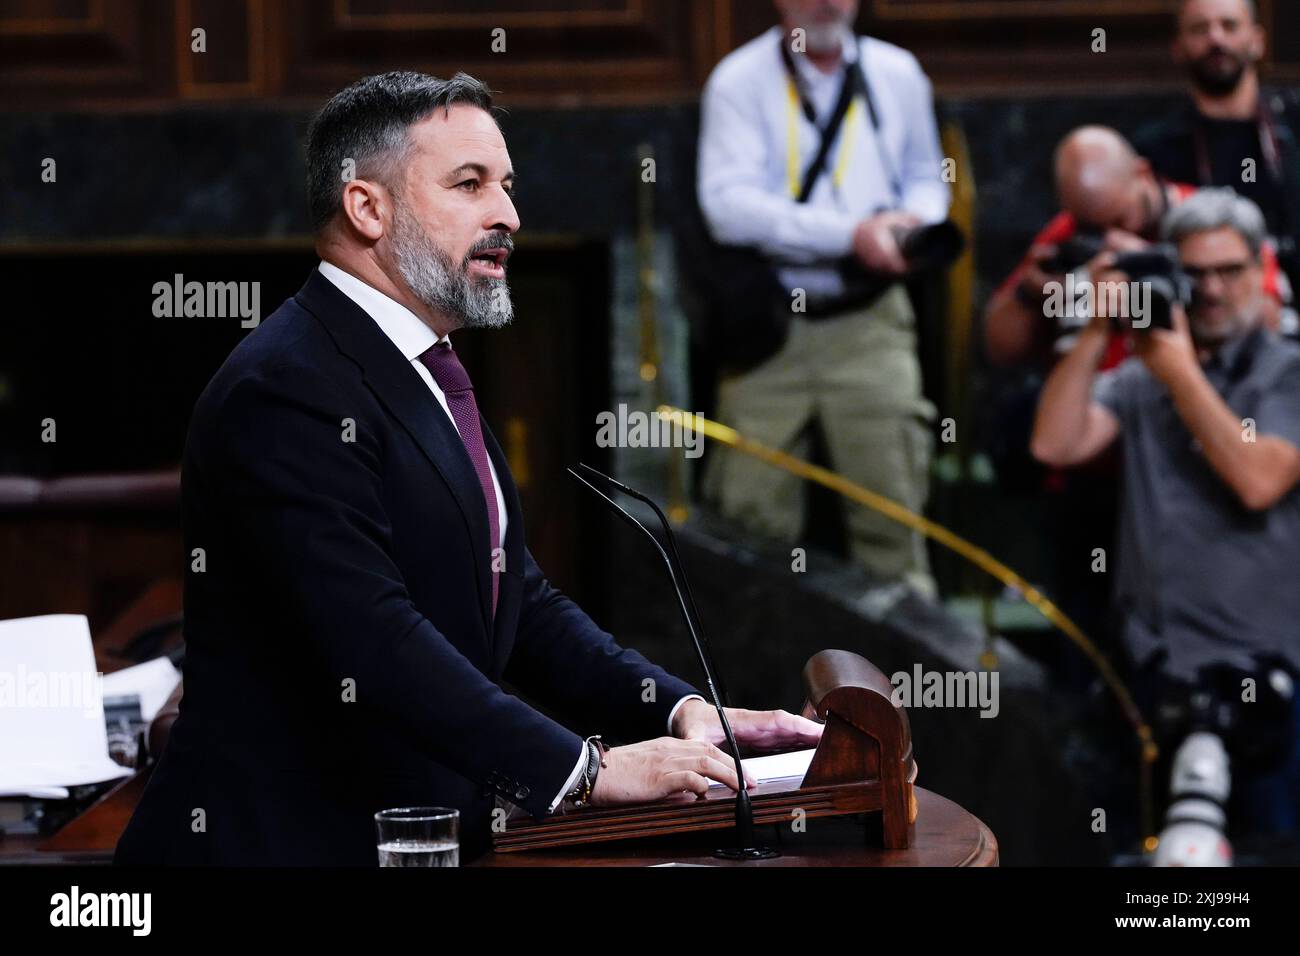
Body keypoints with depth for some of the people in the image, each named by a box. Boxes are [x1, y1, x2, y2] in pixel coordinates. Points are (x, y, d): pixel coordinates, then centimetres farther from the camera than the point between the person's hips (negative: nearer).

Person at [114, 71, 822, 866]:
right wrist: (586, 769, -25)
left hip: (418, 837, 8)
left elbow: (522, 605, 18)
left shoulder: (430, 382, 17)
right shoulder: (285, 390, -14)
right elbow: (371, 641, -23)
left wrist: (682, 711, 4)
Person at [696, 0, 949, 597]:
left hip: (869, 324, 2)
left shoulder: (897, 73, 11)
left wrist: (913, 223, -1)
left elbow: (926, 177, 24)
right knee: (750, 514, -2)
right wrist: (850, 234, -20)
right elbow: (727, 204, -14)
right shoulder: (740, 80, -2)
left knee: (890, 503, -4)